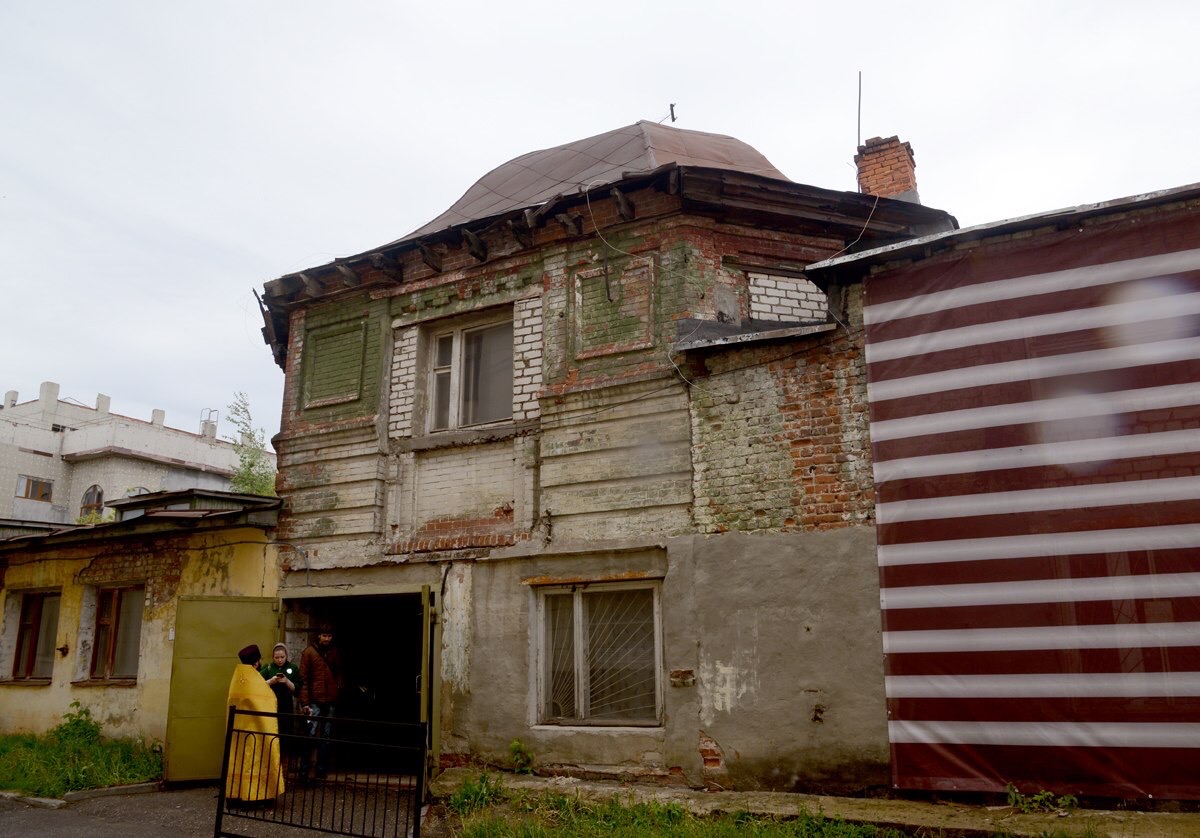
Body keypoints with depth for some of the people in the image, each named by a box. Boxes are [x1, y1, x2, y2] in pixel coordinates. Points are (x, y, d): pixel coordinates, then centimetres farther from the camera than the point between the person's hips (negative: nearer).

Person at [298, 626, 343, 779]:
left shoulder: (334, 653, 11)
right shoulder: (309, 652, -1)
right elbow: (303, 679, -4)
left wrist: (340, 688, 0)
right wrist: (304, 702, -9)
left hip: (331, 701, 4)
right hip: (315, 701, -4)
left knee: (326, 737, 8)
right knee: (310, 735, -6)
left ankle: (321, 770, 14)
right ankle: (303, 771, 0)